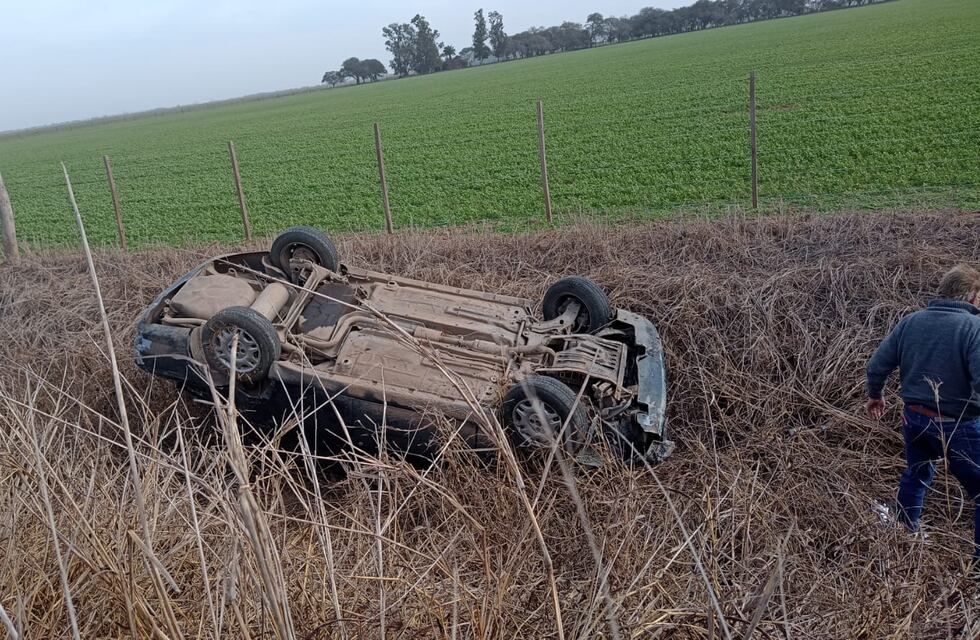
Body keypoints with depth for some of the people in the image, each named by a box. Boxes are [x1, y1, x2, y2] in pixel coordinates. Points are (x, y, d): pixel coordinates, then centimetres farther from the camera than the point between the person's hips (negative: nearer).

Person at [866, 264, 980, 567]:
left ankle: (906, 532, 47)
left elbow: (877, 365, 2)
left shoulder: (910, 321, -2)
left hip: (915, 418, 7)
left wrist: (875, 395, 19)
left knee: (916, 473, 30)